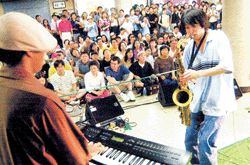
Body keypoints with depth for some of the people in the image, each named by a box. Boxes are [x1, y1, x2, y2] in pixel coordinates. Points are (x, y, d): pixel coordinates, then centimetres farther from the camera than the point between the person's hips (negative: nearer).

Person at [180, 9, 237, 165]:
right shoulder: (189, 47, 8)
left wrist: (198, 73, -26)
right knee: (190, 138, 10)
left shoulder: (219, 37, -6)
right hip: (198, 99, 6)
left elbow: (227, 66, -17)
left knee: (205, 142, -9)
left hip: (218, 99, -5)